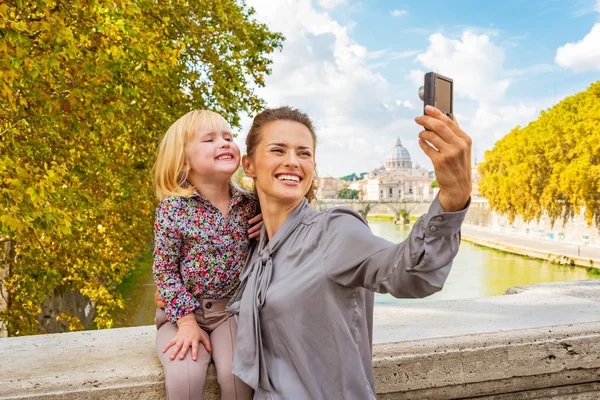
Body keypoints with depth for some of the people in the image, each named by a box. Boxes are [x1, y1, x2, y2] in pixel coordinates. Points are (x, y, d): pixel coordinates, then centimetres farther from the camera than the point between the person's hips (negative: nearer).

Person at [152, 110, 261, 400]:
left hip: (232, 309, 2)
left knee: (237, 373, -18)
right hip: (183, 310, -2)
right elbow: (164, 270, -8)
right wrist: (186, 322, -13)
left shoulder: (249, 204, -4)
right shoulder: (172, 208, -13)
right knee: (184, 375, -23)